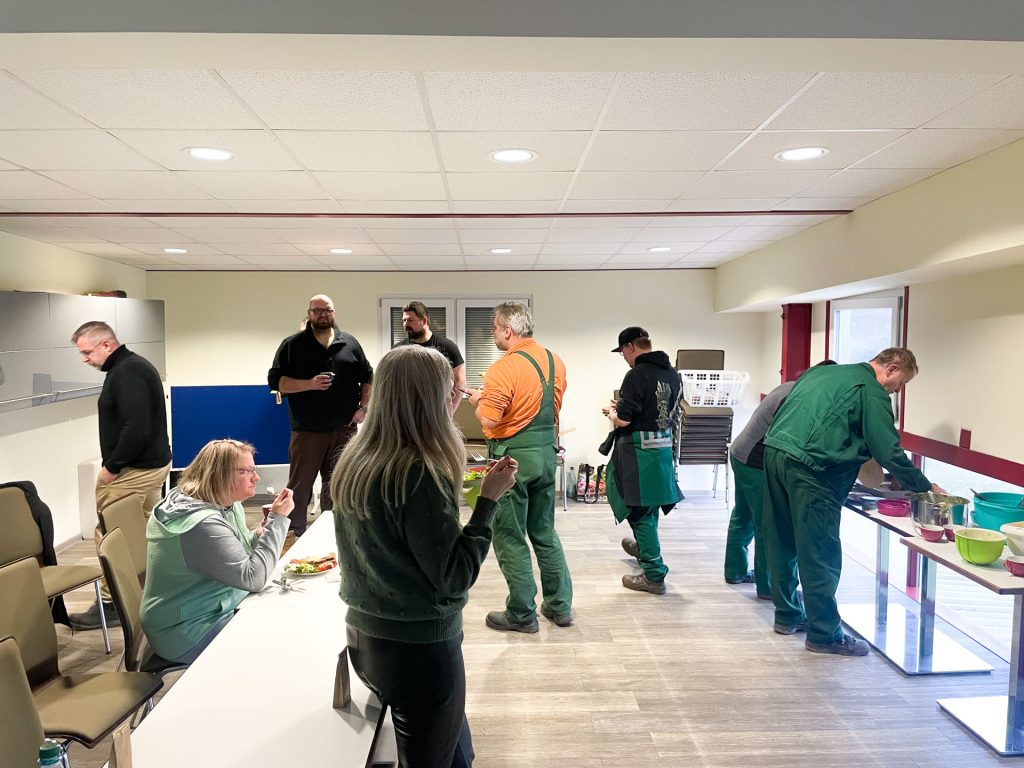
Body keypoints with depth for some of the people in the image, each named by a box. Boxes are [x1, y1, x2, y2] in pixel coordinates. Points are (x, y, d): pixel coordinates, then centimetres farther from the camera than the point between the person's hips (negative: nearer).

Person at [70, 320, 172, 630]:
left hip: (134, 469, -10)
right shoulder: (133, 365, 13)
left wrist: (112, 466, -16)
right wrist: (115, 463, 13)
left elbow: (136, 429, -27)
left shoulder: (126, 373, -18)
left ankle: (111, 604, 7)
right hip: (153, 464, 10)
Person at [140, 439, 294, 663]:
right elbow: (253, 577, -29)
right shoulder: (201, 523, -27)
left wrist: (260, 535, -7)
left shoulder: (227, 505, 1)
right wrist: (278, 519, -27)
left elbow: (237, 552, 13)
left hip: (219, 609, 9)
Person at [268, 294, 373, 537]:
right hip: (307, 431, -2)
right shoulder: (292, 344, 3)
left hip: (344, 430, 2)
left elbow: (368, 377, 16)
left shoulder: (350, 343, 10)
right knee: (299, 486, 3)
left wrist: (364, 407, 4)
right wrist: (309, 384, -15)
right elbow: (275, 380, -3)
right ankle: (295, 535, 16)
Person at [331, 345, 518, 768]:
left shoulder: (354, 462, 1)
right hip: (419, 648, -8)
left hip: (365, 637, 8)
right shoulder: (418, 473, -24)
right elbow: (454, 579, -21)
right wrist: (489, 499, -17)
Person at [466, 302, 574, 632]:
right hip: (547, 452, 8)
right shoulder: (555, 360, 5)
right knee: (545, 532, 19)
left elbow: (488, 421, -21)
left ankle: (522, 614, 15)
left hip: (513, 456, -7)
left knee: (509, 537, 6)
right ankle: (560, 606, 27)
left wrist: (479, 401, -1)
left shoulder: (504, 368, -18)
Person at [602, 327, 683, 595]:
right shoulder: (672, 373, 7)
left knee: (641, 510, 2)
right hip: (665, 447, 8)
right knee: (650, 505, 26)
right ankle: (644, 547, 47)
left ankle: (654, 575, 9)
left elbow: (623, 420, -20)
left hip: (640, 451, -8)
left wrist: (611, 412, 3)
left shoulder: (637, 375, -17)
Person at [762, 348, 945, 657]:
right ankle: (824, 635, 9)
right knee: (820, 555, 1)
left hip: (774, 450, 9)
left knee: (783, 544, 17)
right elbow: (889, 452, -3)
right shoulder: (872, 391, 0)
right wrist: (926, 487, 10)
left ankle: (788, 615, 29)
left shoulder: (823, 371, 23)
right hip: (808, 467, -8)